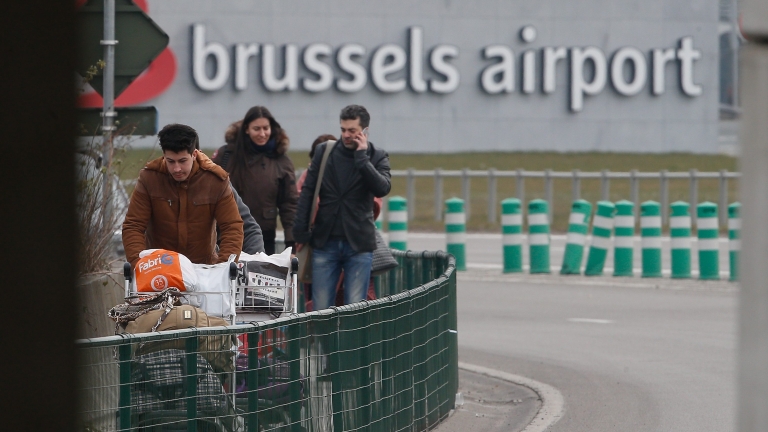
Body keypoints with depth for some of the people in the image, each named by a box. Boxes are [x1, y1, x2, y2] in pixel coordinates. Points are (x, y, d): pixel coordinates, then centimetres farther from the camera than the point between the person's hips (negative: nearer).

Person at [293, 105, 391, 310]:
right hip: (325, 242, 1)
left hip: (358, 245, -1)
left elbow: (382, 189, -15)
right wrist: (300, 232, -1)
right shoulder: (324, 152, 5)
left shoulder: (377, 157, 3)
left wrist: (361, 157, -15)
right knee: (320, 308, 1)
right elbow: (307, 192, 5)